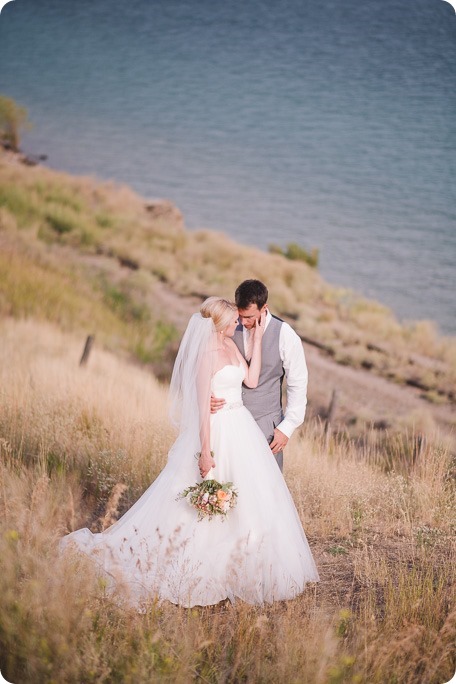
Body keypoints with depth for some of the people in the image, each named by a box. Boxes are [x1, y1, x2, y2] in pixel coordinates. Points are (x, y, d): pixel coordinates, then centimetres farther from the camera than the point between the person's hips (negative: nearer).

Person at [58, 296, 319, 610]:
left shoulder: (231, 345, 8)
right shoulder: (206, 354, -17)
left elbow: (251, 380, 4)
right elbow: (202, 405, -19)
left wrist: (257, 339, 3)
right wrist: (205, 451, -20)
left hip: (241, 428, 9)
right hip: (218, 432, -9)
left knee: (250, 500, 13)